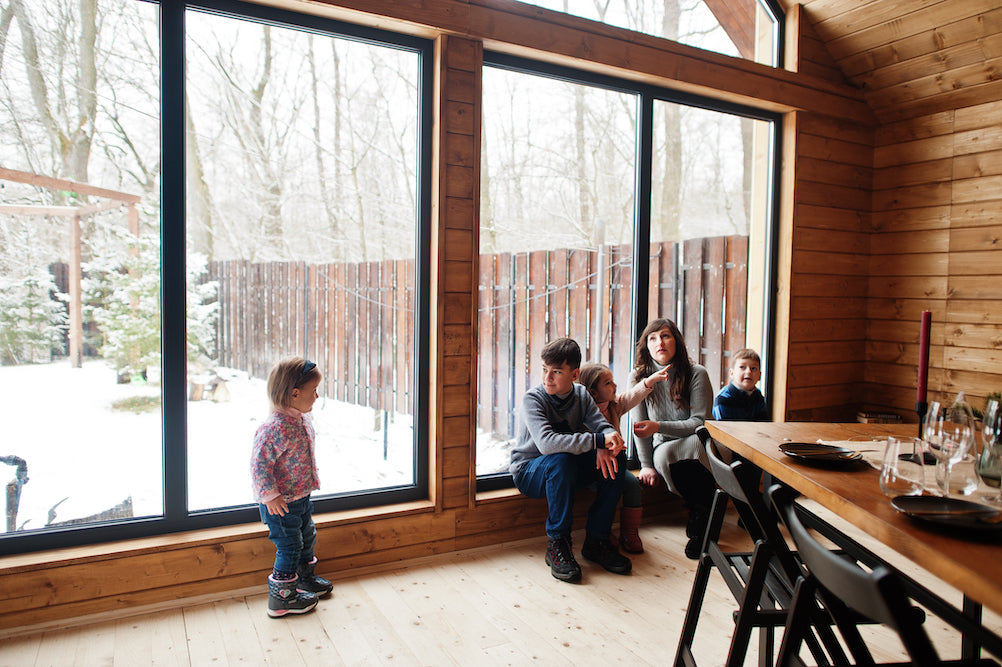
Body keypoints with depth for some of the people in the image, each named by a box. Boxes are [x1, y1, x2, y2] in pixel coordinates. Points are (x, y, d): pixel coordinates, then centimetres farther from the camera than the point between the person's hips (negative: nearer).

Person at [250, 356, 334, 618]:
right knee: (289, 547, 2)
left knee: (306, 537, 23)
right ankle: (281, 598, 19)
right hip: (281, 503, -9)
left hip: (301, 497, 9)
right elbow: (259, 463, -27)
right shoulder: (275, 427, -28)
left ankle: (305, 579, 44)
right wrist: (270, 496, -25)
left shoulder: (302, 420, 2)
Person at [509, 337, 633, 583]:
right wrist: (597, 441, -40)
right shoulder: (533, 399, -19)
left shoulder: (581, 395, -1)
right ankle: (557, 544, -22)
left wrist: (606, 448, -35)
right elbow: (547, 443, -36)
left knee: (617, 458, -16)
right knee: (561, 459, -37)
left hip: (568, 471, 6)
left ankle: (597, 540, -7)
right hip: (528, 472, -5)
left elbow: (604, 427, -11)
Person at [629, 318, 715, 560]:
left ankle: (700, 521, -20)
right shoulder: (638, 377, -4)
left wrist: (659, 427, -25)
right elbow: (639, 426, -2)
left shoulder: (696, 373, -9)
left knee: (699, 441, -36)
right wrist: (646, 465, -9)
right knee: (663, 455, -34)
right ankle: (701, 514, -16)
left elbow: (700, 422, -13)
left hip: (695, 446, -1)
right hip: (664, 448, 1)